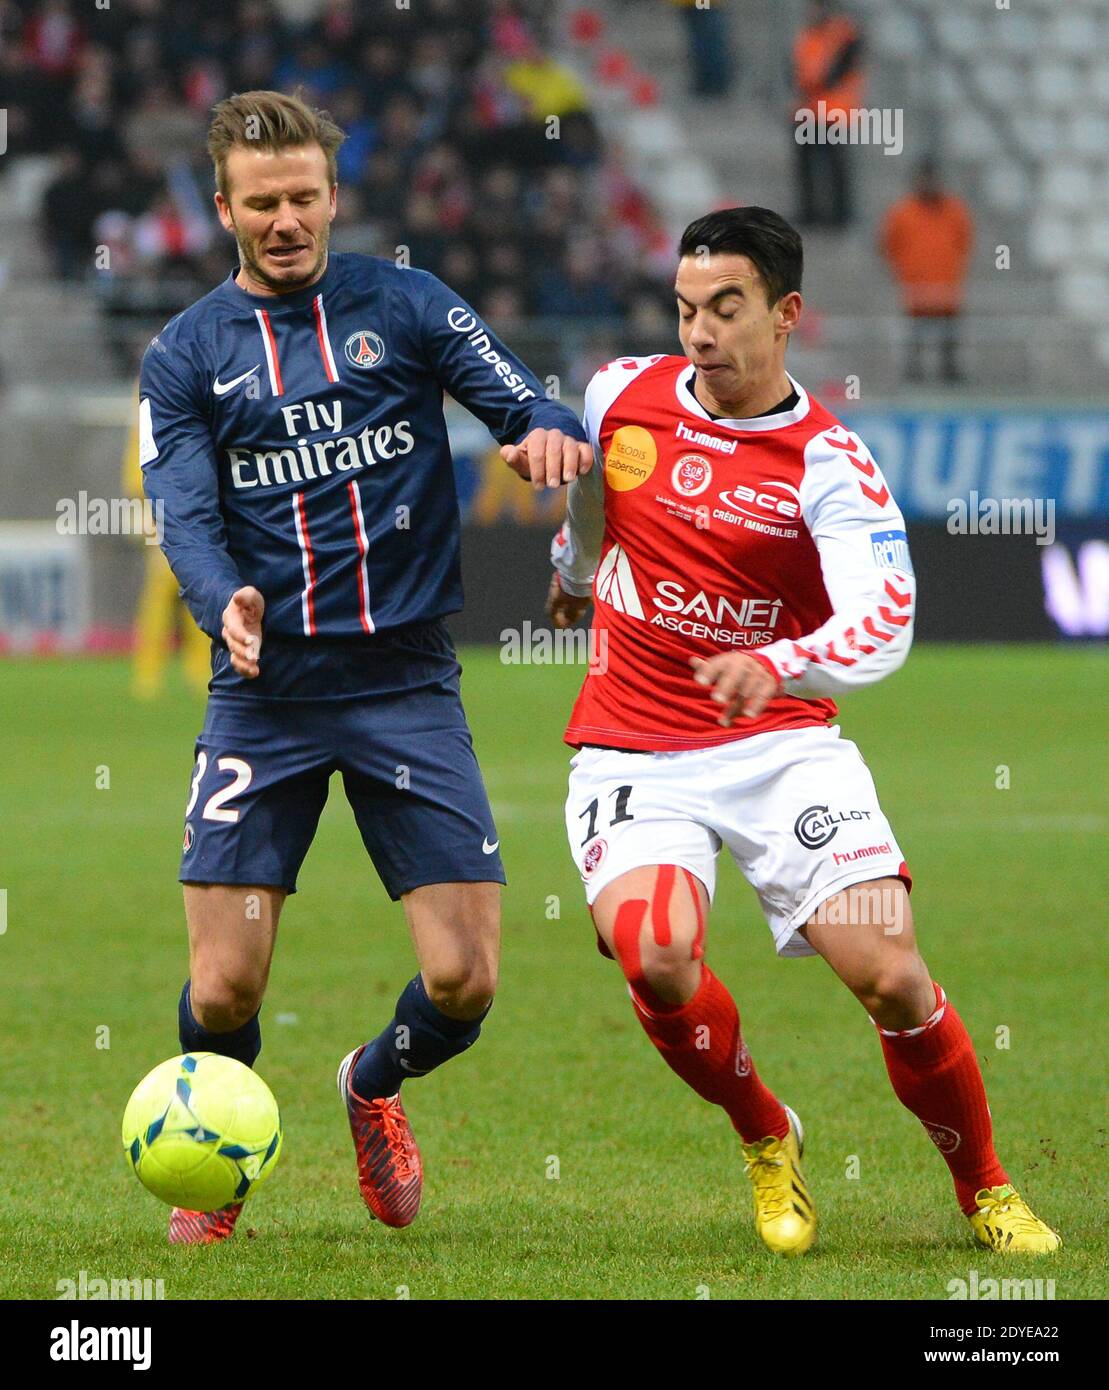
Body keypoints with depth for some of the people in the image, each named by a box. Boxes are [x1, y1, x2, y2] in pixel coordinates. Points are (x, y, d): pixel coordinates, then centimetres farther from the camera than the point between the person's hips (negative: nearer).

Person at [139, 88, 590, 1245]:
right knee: (224, 988, -9)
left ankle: (372, 1087, 29)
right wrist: (226, 605, -26)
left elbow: (531, 411, 1)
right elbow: (185, 518, -4)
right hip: (264, 692, 0)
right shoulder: (185, 357, 7)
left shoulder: (405, 309, 7)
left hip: (406, 680, 0)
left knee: (462, 982, -6)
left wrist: (552, 438, -25)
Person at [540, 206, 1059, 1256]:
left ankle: (984, 1189, 10)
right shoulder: (621, 394, 0)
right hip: (635, 751, 2)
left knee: (887, 973, -16)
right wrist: (573, 569, 41)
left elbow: (884, 627, -25)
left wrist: (776, 667, -44)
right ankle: (765, 1141, 4)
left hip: (783, 740, -2)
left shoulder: (831, 463, -12)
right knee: (655, 952, -25)